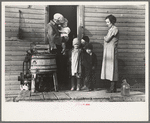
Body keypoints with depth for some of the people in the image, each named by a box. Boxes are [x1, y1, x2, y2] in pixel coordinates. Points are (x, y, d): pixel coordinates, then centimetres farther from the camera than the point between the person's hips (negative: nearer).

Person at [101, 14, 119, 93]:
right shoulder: (110, 29, 20)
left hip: (112, 51, -9)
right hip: (107, 51, 9)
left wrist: (105, 37, 4)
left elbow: (107, 39, -14)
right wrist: (106, 38, 0)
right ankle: (112, 87, 12)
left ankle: (113, 88, -4)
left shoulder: (115, 29, -9)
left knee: (112, 68, -7)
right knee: (109, 68, 8)